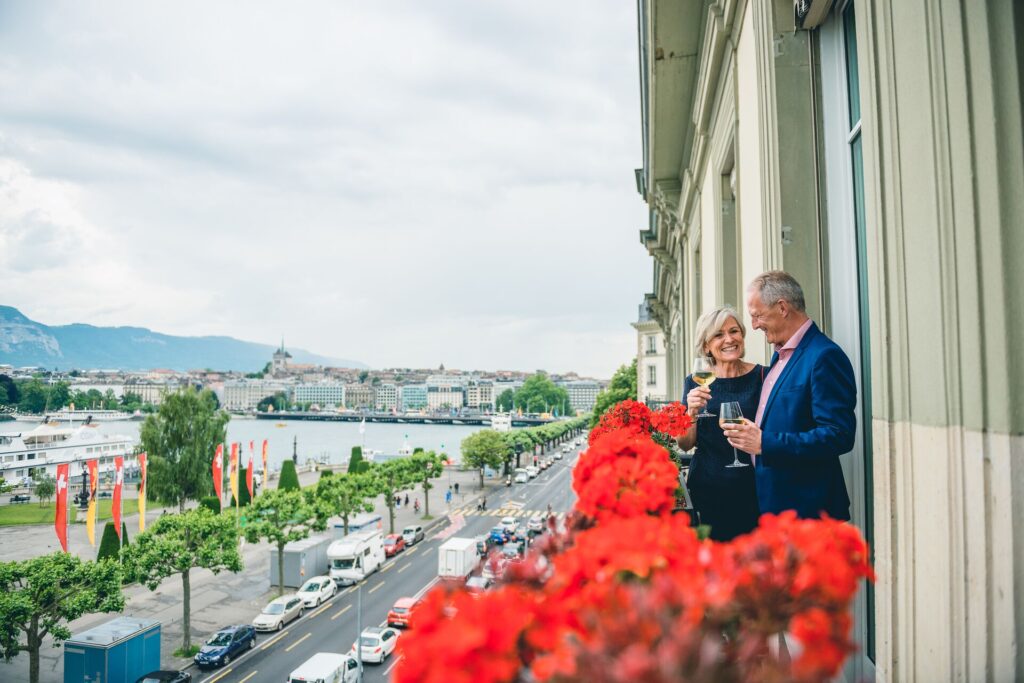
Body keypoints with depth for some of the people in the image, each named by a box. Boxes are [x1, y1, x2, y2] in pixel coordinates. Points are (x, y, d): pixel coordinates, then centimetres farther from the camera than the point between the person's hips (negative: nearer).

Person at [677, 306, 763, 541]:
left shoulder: (762, 376, -2)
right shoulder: (695, 382, 2)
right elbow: (685, 444, 2)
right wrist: (692, 411, -13)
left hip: (751, 487, -1)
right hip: (707, 489, 1)